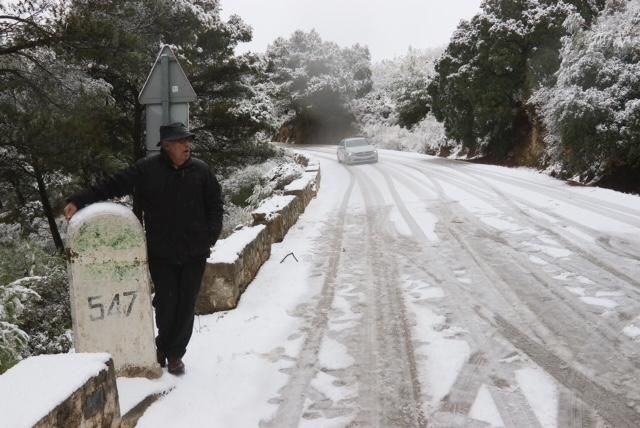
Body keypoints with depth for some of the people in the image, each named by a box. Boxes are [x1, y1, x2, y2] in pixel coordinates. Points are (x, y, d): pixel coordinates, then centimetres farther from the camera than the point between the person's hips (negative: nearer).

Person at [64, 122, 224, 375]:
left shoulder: (200, 170, 1)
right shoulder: (147, 170, -5)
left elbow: (215, 204, 7)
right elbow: (112, 185, -6)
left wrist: (211, 236, -1)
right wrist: (78, 201, -14)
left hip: (194, 252, 2)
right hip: (161, 253, -1)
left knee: (186, 305, 5)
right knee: (166, 303, 2)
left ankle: (174, 354, 21)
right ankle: (164, 349, 28)